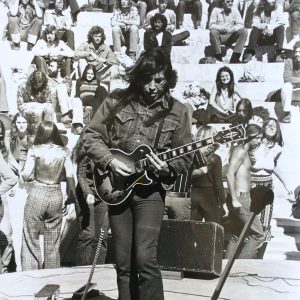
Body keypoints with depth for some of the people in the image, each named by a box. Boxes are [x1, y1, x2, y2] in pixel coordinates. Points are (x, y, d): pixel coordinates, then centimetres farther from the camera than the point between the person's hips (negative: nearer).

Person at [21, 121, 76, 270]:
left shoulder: (34, 150, -5)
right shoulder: (64, 152, 1)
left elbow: (26, 176, -8)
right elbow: (70, 177, -1)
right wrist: (72, 197, 9)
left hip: (37, 194, -3)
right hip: (56, 196, 3)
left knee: (31, 241, 7)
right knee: (53, 244, 13)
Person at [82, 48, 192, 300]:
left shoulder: (177, 111, -1)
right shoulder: (117, 101, 0)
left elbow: (185, 157, 1)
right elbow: (91, 136, 2)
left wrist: (166, 167, -19)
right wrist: (110, 161, -13)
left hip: (150, 189, -2)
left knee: (145, 258, -12)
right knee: (123, 263, 10)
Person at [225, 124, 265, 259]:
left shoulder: (246, 152, 19)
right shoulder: (240, 151, -11)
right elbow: (230, 174, -21)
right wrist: (234, 199, -24)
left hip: (241, 199, 10)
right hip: (240, 198, -10)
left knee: (236, 236, 13)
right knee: (258, 235, -8)